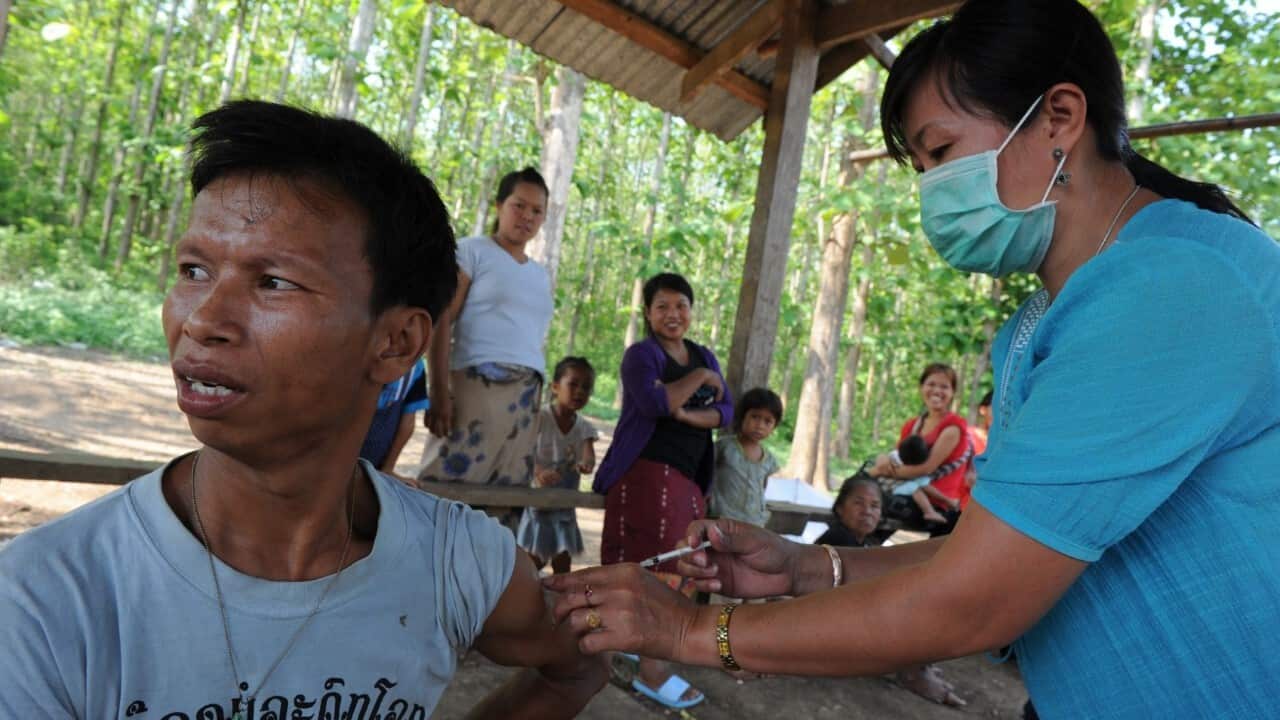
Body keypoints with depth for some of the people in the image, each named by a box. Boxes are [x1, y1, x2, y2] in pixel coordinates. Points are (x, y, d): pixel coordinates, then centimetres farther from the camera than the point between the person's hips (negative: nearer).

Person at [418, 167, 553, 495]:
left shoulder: (542, 276, 21)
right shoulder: (472, 250, 5)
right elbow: (441, 322, -4)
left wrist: (537, 398, 10)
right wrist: (439, 391, -13)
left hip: (526, 398, 5)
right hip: (475, 385, -5)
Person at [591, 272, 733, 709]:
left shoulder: (705, 357, 15)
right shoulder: (641, 353, -6)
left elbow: (726, 413, 4)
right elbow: (654, 402, -24)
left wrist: (687, 414, -13)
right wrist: (699, 378, -14)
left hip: (689, 478, 7)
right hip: (647, 471, -7)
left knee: (671, 565, 12)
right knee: (650, 566, -6)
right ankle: (651, 668, 1)